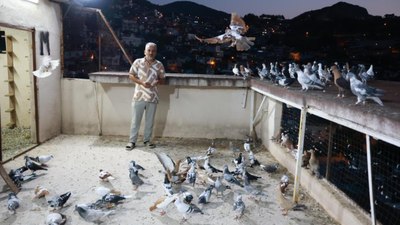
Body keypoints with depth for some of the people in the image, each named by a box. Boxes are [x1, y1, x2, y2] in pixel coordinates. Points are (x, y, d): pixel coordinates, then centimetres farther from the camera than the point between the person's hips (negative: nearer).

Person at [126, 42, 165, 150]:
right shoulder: (138, 62, -2)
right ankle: (132, 141, 14)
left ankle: (147, 140, 26)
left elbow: (163, 79, 8)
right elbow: (131, 75, -1)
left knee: (150, 121, 11)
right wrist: (142, 82, -15)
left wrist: (158, 81, -15)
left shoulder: (159, 65, 2)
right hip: (139, 96, -2)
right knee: (135, 120, 4)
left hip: (152, 97, 2)